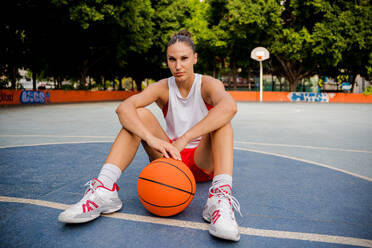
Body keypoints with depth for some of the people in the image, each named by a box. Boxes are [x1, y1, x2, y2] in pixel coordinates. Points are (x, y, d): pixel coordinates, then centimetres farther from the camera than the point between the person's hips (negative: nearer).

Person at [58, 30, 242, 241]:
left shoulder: (208, 84, -10)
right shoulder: (163, 88, -3)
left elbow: (230, 106, -36)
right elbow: (124, 108, -22)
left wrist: (183, 140, -42)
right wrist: (151, 139, -41)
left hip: (204, 162, -2)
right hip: (171, 158, 2)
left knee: (221, 118, -28)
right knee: (139, 114, -17)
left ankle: (220, 199, -46)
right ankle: (104, 189, -30)